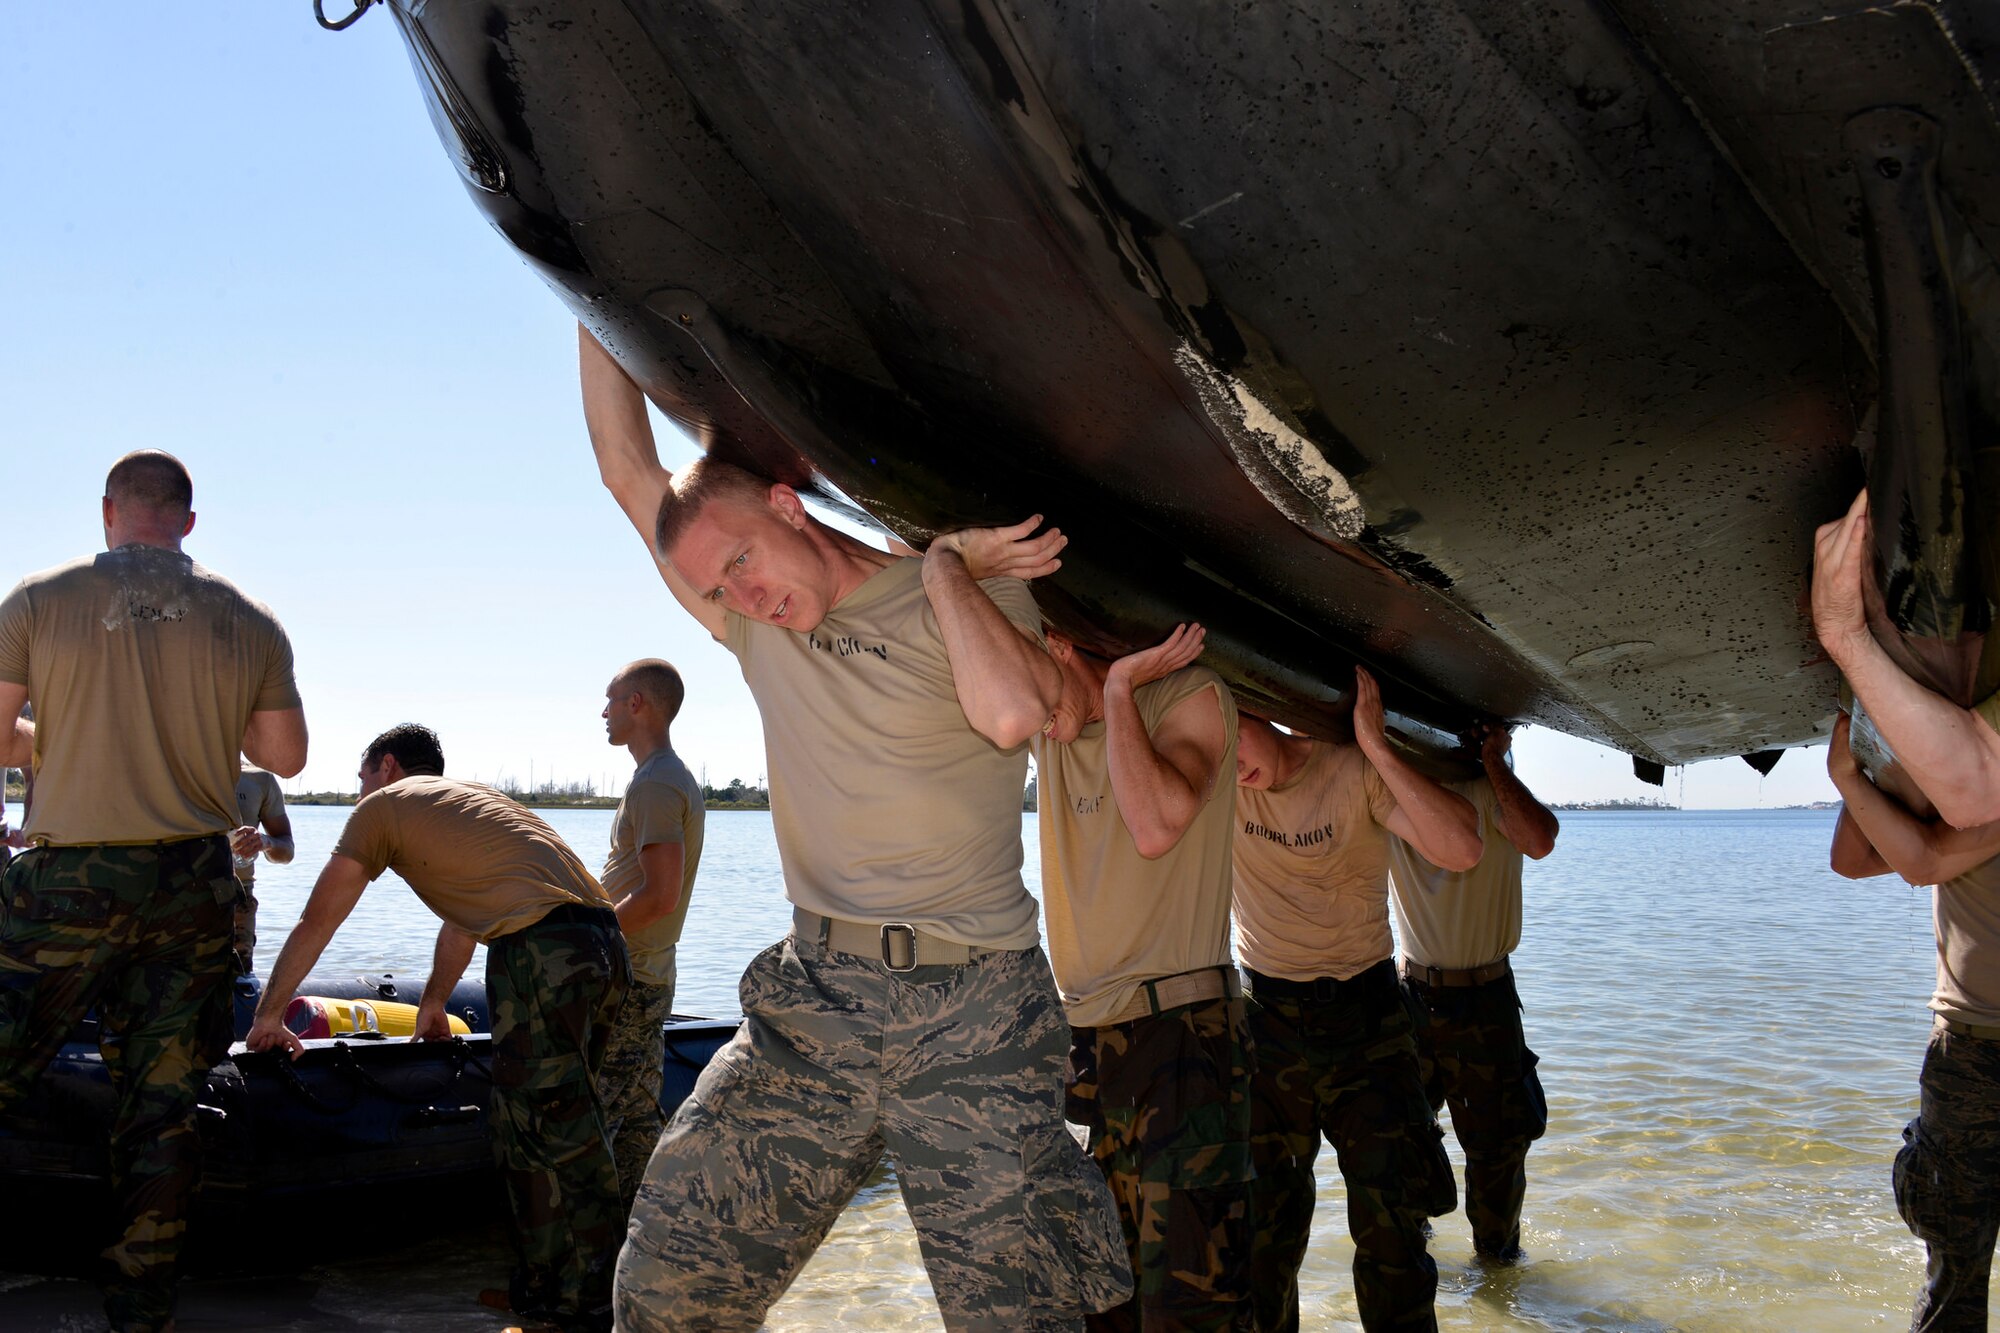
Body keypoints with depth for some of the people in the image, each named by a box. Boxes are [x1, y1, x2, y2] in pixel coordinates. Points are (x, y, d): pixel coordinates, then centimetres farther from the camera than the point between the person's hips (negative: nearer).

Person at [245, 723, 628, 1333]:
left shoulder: (383, 805, 12)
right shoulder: (474, 797, 33)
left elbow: (315, 923, 17)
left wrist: (268, 1017, 29)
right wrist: (433, 1002, 57)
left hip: (542, 951, -8)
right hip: (605, 943, 8)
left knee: (560, 1136, -4)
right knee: (560, 1127, 16)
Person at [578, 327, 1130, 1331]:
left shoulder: (973, 592, -2)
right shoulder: (754, 626, 12)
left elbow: (1011, 712, -23)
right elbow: (628, 470, 12)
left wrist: (946, 562, -11)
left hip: (971, 1018, -4)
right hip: (812, 999, 5)